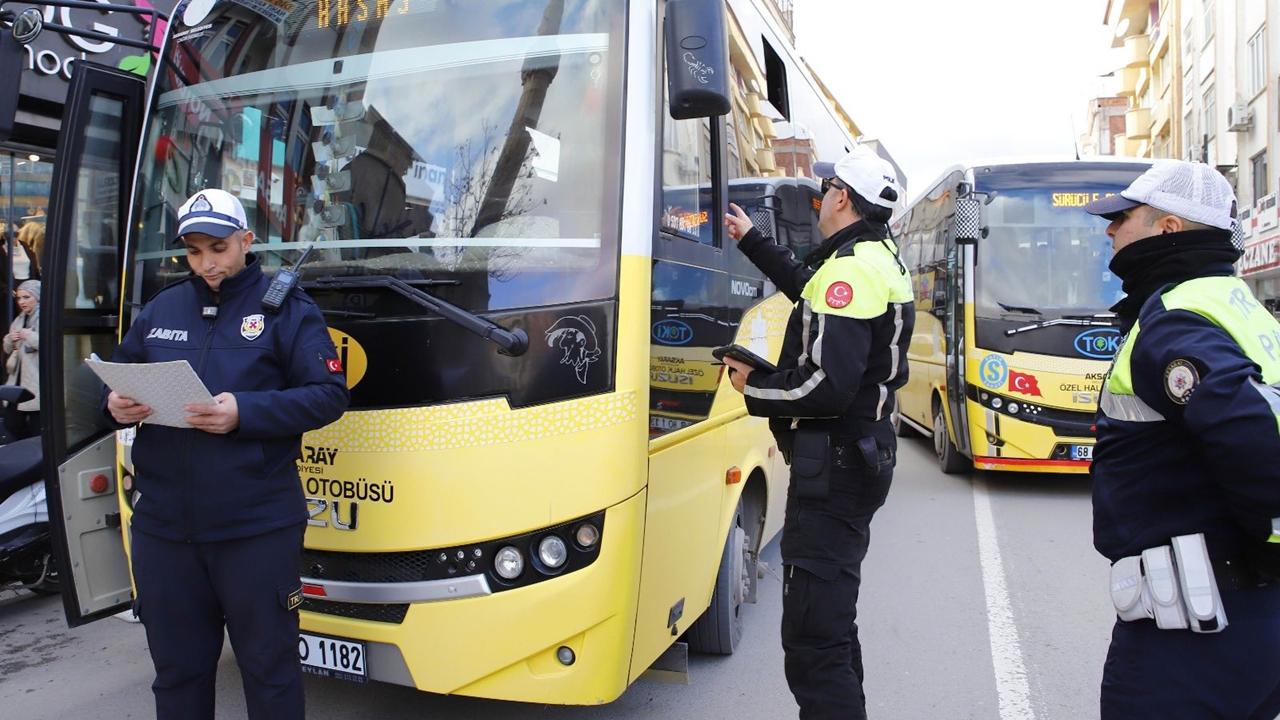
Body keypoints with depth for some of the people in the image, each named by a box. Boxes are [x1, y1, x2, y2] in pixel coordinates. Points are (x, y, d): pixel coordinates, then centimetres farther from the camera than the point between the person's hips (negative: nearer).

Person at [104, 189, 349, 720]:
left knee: (269, 668, 8)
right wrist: (118, 406, -6)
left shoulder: (287, 306, -1)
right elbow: (117, 382, 18)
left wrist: (245, 412, -21)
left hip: (256, 527, -4)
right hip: (163, 526, 4)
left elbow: (329, 394, -9)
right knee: (177, 669, 16)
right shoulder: (159, 310, 12)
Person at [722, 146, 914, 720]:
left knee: (813, 639, -8)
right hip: (861, 455, 11)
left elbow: (827, 386, -27)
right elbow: (809, 287, 31)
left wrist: (754, 389, -11)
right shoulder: (880, 259, 13)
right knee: (833, 619, 23)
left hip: (832, 465, -11)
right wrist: (751, 241, 38)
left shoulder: (848, 269, -19)